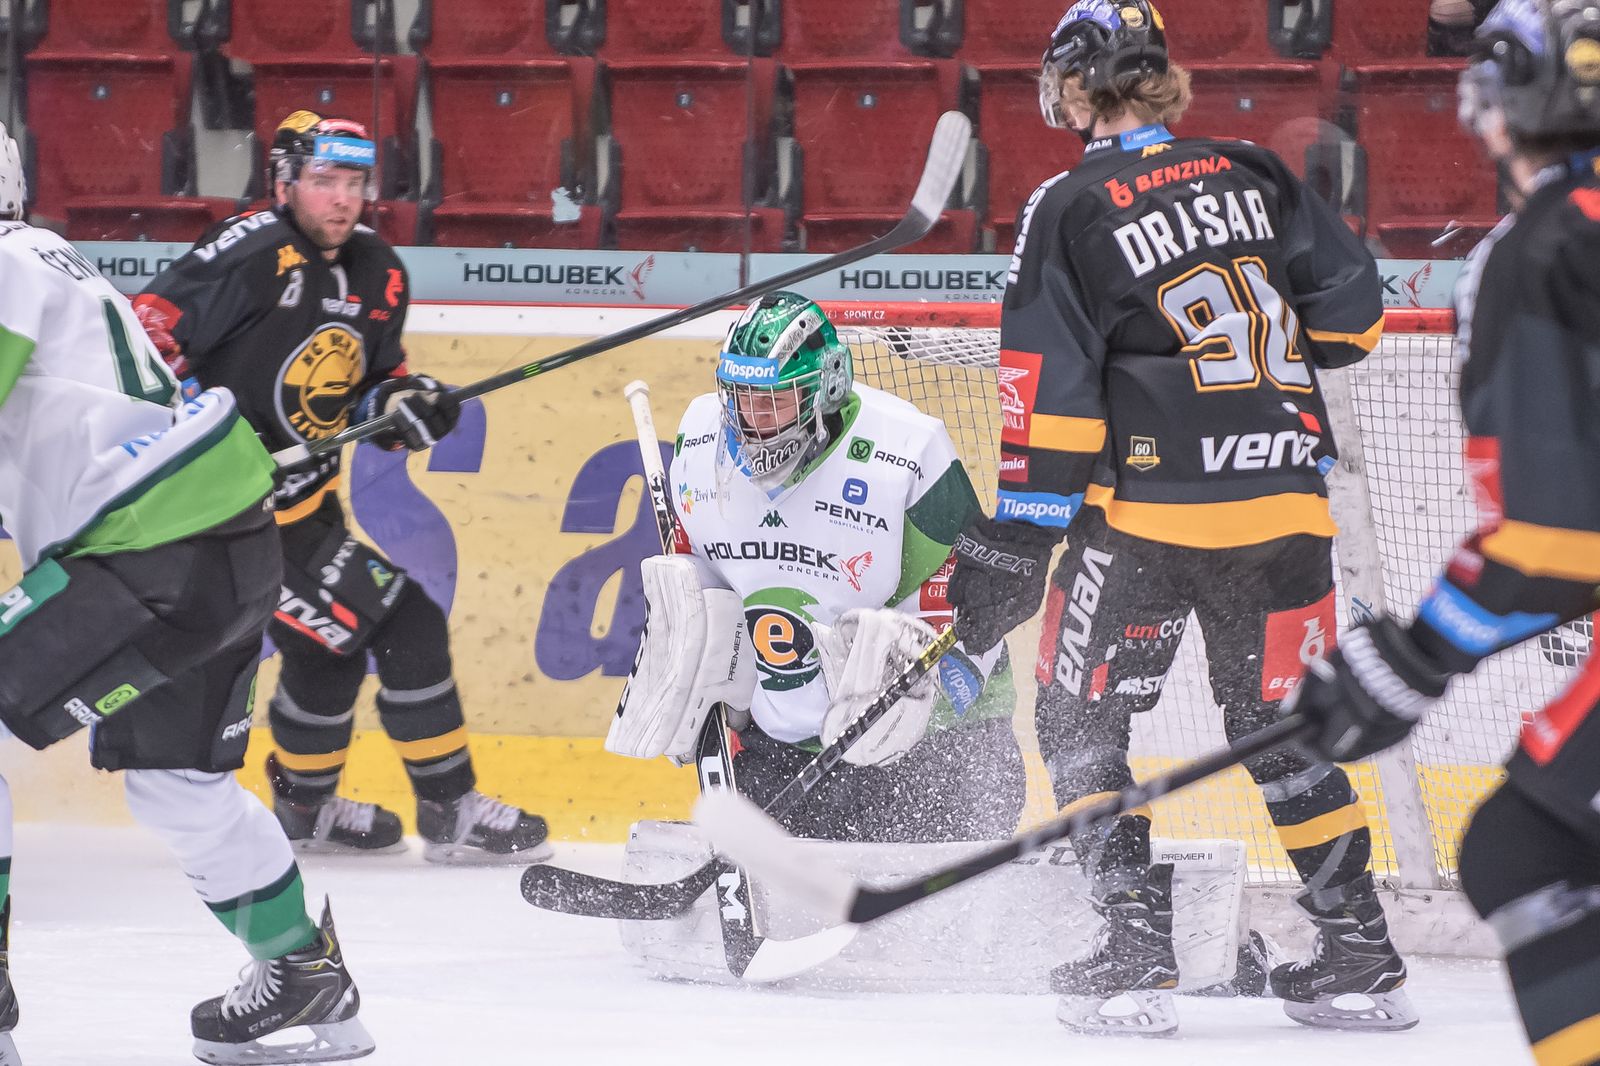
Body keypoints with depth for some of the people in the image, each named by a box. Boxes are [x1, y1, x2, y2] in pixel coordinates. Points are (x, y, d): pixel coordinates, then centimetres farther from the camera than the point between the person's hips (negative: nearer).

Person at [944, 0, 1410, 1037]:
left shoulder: (1070, 211, -6)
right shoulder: (1256, 176, 6)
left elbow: (1050, 394, -9)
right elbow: (1352, 312, 8)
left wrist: (1012, 544, -5)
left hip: (1152, 510, -5)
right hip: (1287, 503, 5)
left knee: (1082, 718, 7)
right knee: (1281, 722, 16)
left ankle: (1137, 956, -2)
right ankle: (1361, 958, 12)